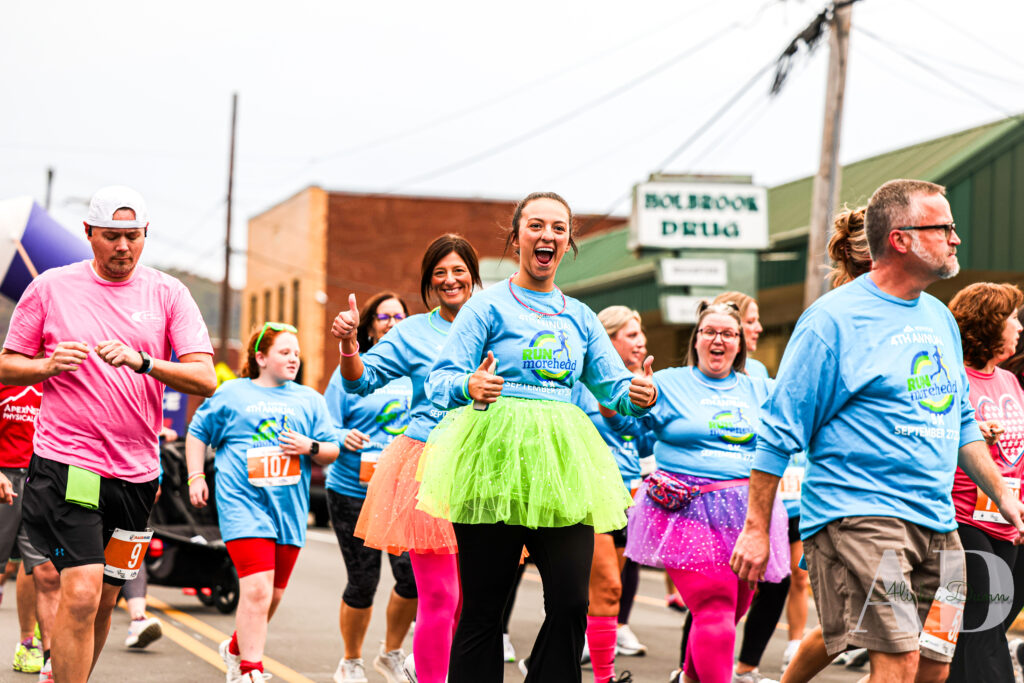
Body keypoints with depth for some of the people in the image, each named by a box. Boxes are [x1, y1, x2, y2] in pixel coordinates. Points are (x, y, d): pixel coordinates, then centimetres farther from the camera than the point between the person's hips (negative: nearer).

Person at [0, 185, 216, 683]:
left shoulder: (167, 294, 4)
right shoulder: (50, 288, 3)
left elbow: (205, 380, -5)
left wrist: (141, 361, -20)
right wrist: (49, 365, -12)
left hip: (136, 471, 3)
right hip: (67, 461, -3)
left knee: (104, 600, 10)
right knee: (81, 594, -17)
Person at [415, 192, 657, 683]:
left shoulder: (579, 317, 18)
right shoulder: (488, 305, 4)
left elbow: (614, 387, 16)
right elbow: (439, 381, -2)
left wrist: (640, 395, -7)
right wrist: (469, 387, -25)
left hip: (562, 459, 4)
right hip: (495, 456, -4)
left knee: (571, 603, -6)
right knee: (483, 609, -3)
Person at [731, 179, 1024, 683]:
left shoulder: (940, 318, 15)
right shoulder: (834, 319, -8)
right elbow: (780, 432, -7)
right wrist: (756, 529, -9)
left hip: (936, 521, 8)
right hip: (859, 513, -7)